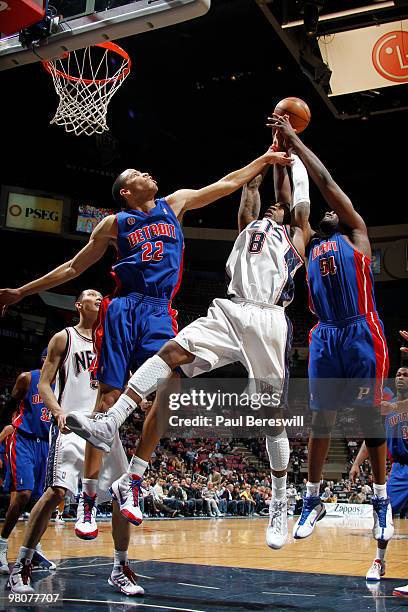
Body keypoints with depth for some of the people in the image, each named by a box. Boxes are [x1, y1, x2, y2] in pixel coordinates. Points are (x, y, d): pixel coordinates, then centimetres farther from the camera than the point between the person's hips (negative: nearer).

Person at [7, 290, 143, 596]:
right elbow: (44, 384, -1)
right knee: (56, 491, -16)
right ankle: (21, 566, -2)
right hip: (72, 425, -5)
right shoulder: (64, 338, 4)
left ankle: (120, 569, 11)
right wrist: (58, 412, -19)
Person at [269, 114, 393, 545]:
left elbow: (325, 181, 4)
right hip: (325, 336, 5)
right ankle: (312, 500, 14)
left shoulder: (356, 234, 8)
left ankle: (382, 501, 10)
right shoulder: (311, 243, 20)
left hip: (361, 333, -4)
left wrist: (295, 141, 8)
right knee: (321, 418, 6)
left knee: (369, 416, 0)